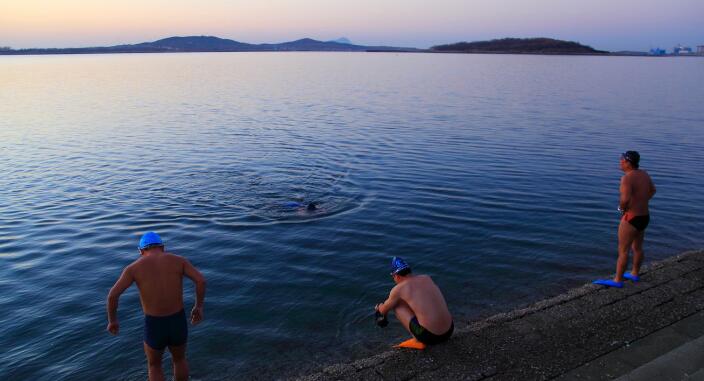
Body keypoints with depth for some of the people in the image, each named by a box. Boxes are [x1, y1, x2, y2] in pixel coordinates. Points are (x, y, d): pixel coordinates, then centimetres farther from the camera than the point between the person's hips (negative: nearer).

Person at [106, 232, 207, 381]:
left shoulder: (134, 267, -3)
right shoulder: (178, 260, -1)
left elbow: (112, 295, -9)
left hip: (154, 329, -1)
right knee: (179, 359, 32)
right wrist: (198, 307, 3)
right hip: (178, 324, 1)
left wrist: (112, 321, 9)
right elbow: (201, 280, -12)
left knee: (154, 365, 29)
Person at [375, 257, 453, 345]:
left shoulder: (398, 289, -4)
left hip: (429, 336, -6)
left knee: (396, 304, 11)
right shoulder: (427, 278, 12)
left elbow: (383, 310, 14)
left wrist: (379, 307, 38)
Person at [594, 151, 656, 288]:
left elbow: (625, 199, -35)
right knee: (637, 247, 23)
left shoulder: (627, 178, -22)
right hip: (644, 217, 9)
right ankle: (635, 274, 38)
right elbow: (652, 190, 23)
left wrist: (621, 208, -14)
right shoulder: (644, 174, 6)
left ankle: (617, 280, 7)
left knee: (623, 250, 0)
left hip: (631, 218, -9)